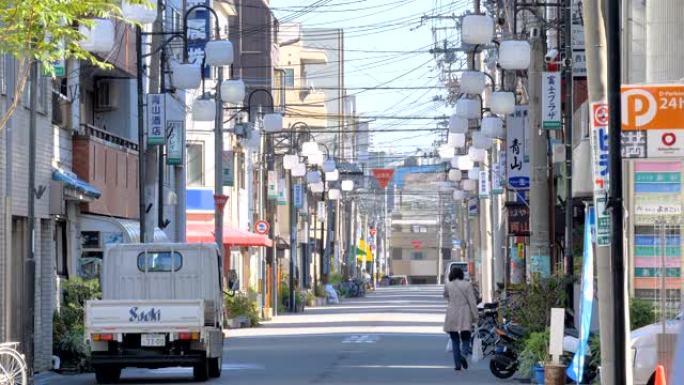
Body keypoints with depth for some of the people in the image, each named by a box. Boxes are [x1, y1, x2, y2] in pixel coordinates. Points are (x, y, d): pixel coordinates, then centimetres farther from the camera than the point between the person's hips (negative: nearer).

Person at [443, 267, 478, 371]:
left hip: (452, 315, 1)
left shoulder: (448, 285, 0)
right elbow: (472, 302, -4)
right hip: (465, 316, -1)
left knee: (455, 340, 8)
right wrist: (475, 316, -2)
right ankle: (464, 354, -22)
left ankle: (457, 364, 1)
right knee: (466, 339, 8)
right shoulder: (467, 285, -2)